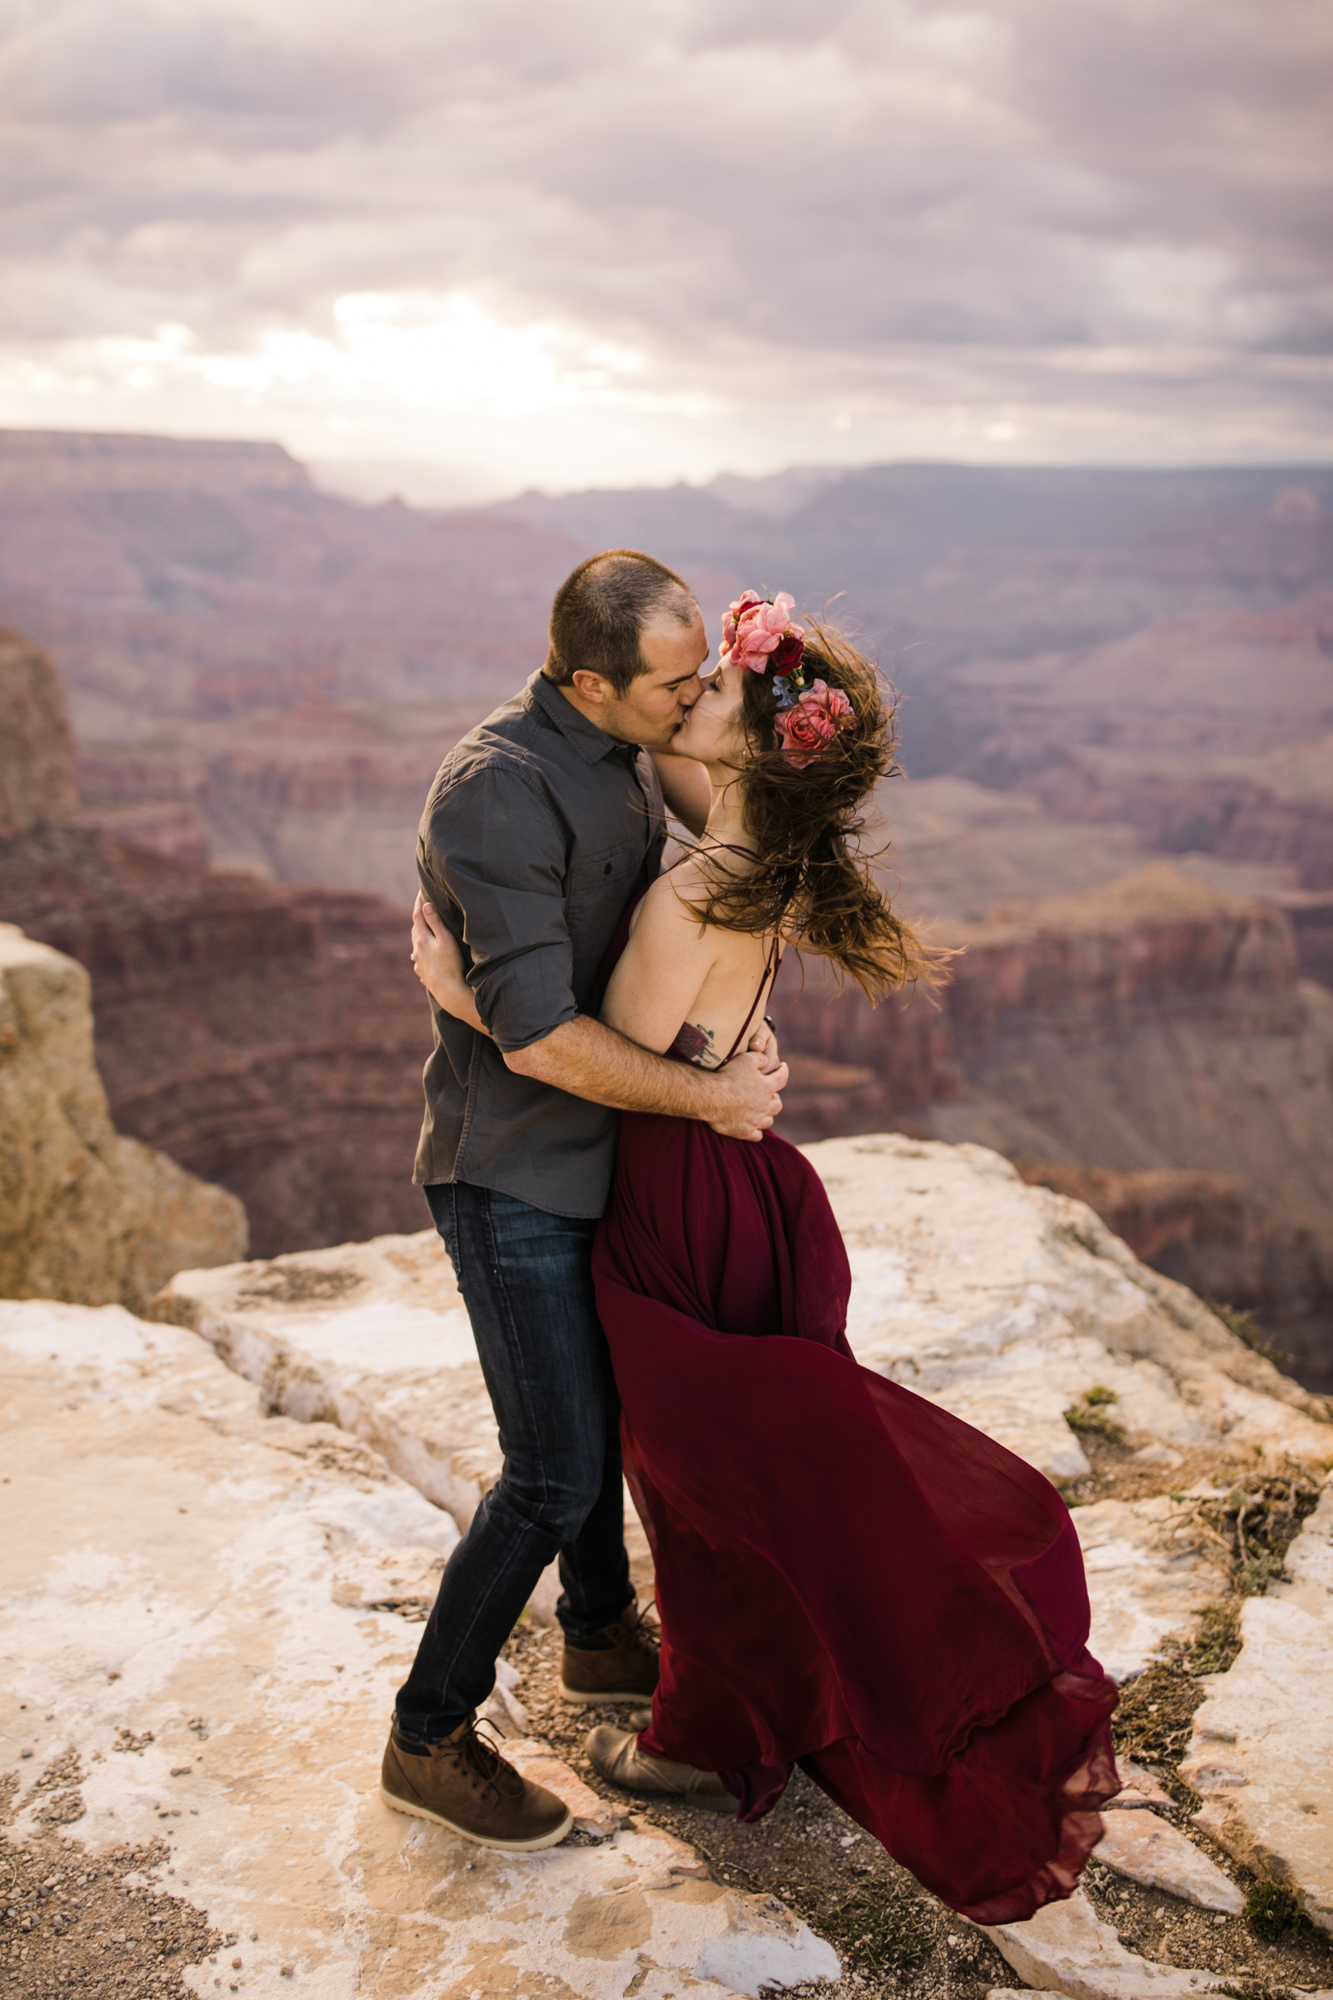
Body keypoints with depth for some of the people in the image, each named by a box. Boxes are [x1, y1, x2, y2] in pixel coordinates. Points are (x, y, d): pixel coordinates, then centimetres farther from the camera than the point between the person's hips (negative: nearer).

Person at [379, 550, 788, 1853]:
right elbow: (538, 1034, -30)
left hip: (597, 1157, 9)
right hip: (513, 1176, -9)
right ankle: (429, 1741, 14)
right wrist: (710, 1096, -20)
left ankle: (602, 1639, 45)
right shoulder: (498, 791, -26)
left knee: (597, 1410, 23)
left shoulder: (625, 756, 4)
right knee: (555, 1473, -4)